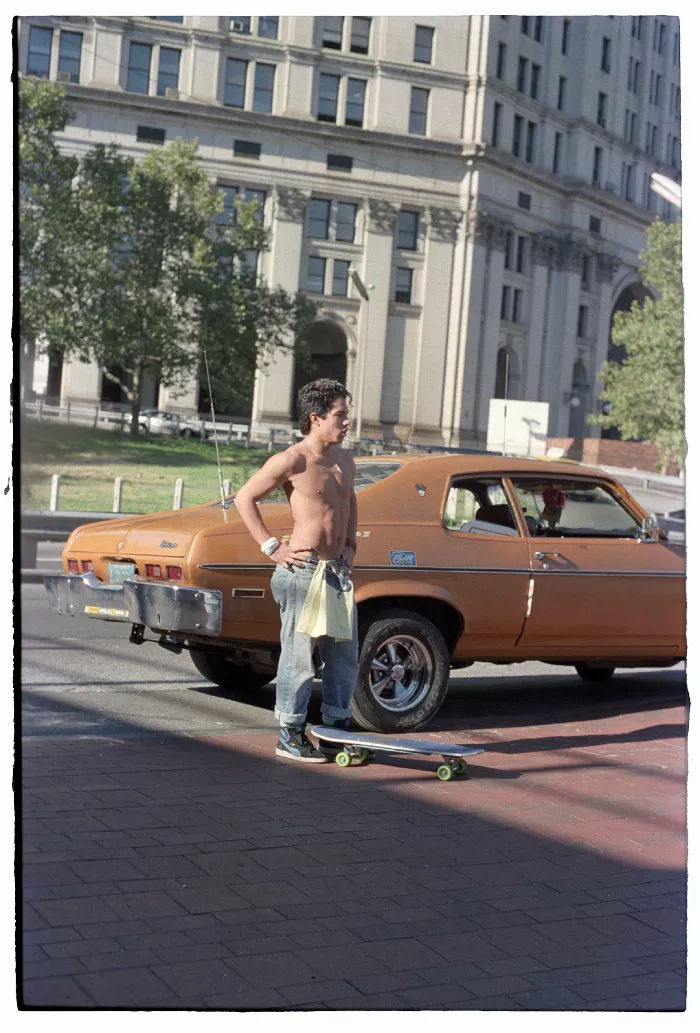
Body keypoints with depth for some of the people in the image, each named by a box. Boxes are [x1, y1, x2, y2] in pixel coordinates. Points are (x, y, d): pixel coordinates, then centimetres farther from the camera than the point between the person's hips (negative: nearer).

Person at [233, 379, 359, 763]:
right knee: (299, 654, -1)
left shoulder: (344, 459, 11)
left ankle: (338, 729, 23)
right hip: (303, 570, -8)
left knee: (344, 654, 11)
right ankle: (290, 736, 10)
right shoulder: (292, 460, -11)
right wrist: (271, 548, -9)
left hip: (339, 570, 8)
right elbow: (244, 498, -7)